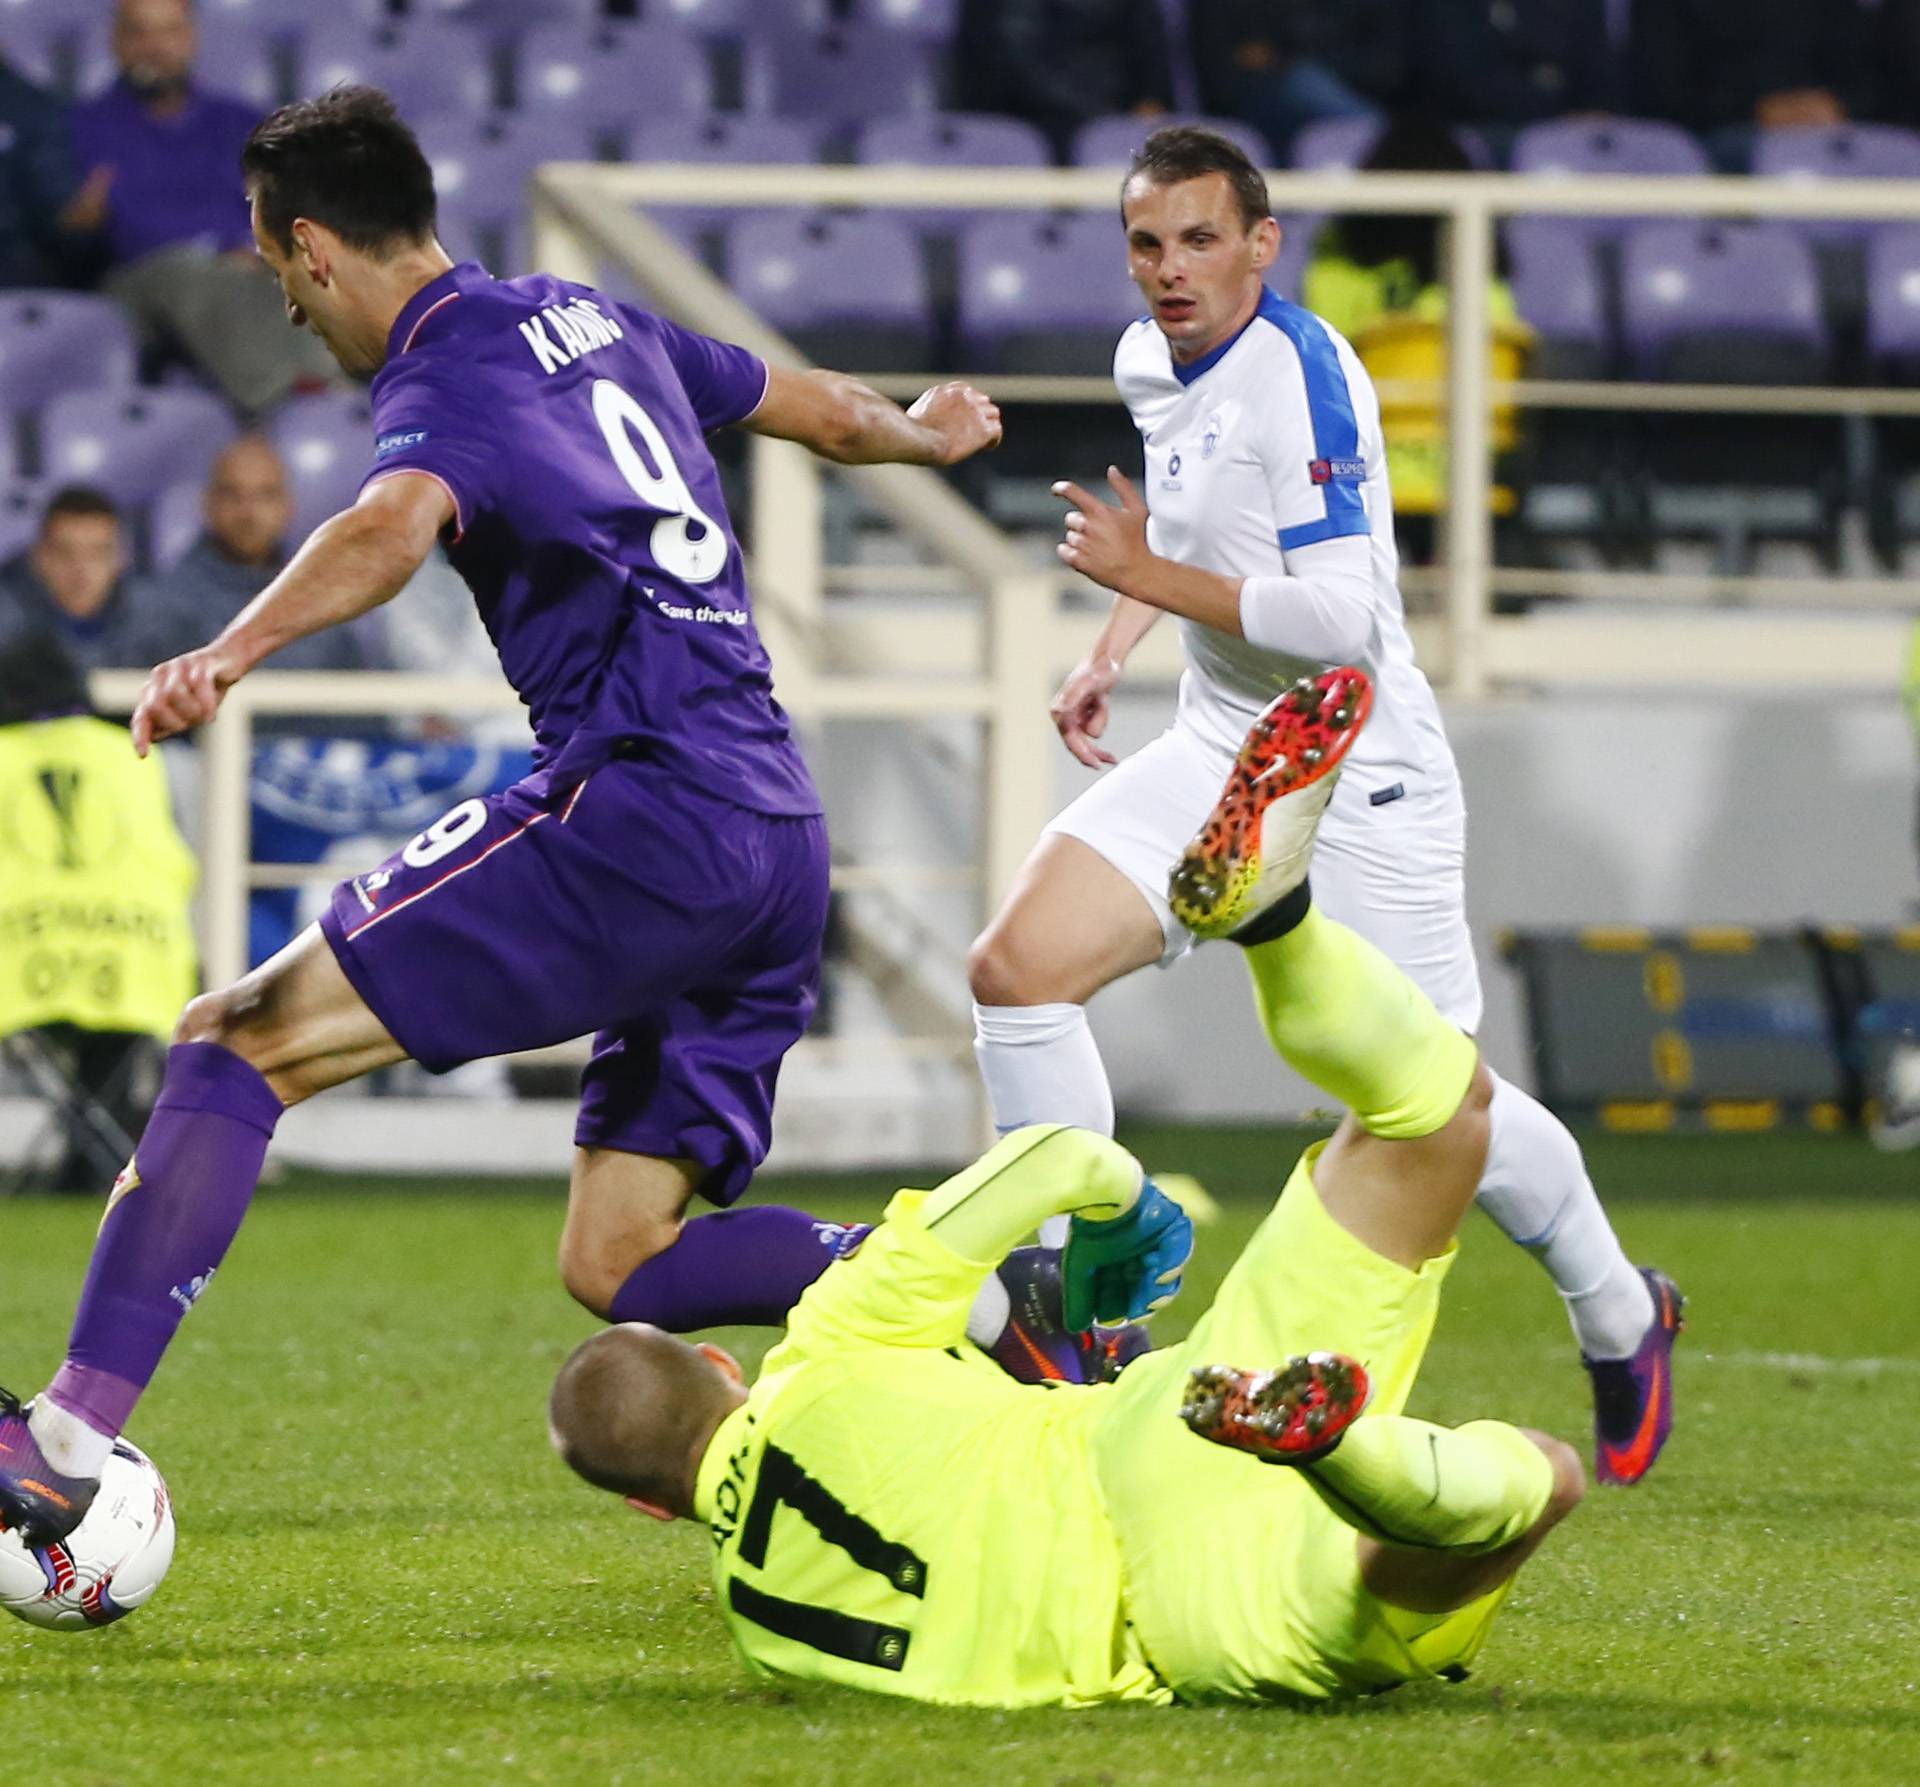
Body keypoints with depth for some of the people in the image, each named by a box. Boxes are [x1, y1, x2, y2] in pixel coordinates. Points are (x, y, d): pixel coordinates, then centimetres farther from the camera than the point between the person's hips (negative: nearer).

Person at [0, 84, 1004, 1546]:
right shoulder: (590, 320, 22)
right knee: (618, 1264, 11)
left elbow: (397, 524, -28)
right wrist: (924, 433, 61)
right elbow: (819, 408, 38)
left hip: (636, 809, -8)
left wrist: (235, 652, -46)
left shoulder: (444, 388, -4)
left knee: (237, 1042, -9)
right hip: (782, 841, 8)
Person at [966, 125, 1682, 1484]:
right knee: (1017, 968, -10)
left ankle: (1622, 1321, 26)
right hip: (1218, 752, 8)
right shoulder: (1153, 363, 5)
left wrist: (1148, 573, -22)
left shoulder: (1301, 378, -22)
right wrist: (1112, 654, 17)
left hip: (1356, 775, -8)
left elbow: (1341, 622, -28)